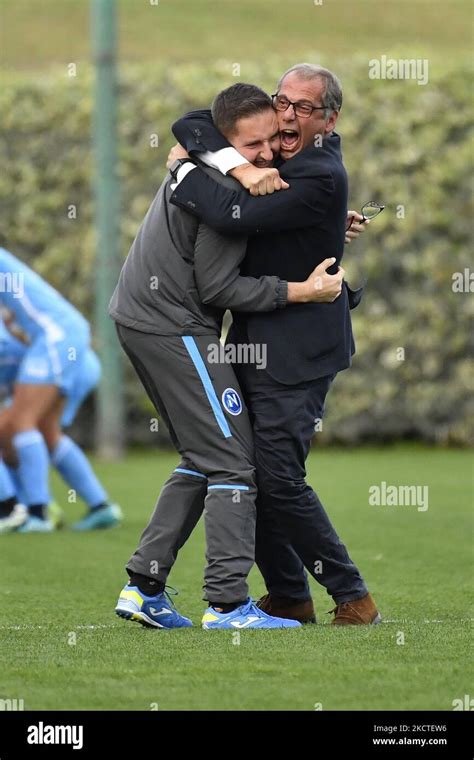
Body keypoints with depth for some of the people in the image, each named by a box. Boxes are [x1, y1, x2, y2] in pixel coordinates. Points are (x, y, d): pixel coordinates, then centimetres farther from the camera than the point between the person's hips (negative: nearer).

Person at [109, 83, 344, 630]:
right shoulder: (225, 189, -20)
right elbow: (217, 286, -19)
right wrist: (299, 291, -18)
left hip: (139, 315, 10)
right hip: (173, 326, -10)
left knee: (203, 458, 16)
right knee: (233, 460, -8)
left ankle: (143, 587, 14)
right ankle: (227, 602, -11)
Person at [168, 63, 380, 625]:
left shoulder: (320, 178, -19)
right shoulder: (270, 147, 8)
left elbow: (234, 216, -27)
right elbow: (190, 126, 5)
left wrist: (185, 174, -9)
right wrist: (238, 166, -14)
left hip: (297, 351, -9)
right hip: (255, 340, 9)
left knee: (279, 478, -12)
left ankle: (352, 598, -1)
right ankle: (288, 597, 20)